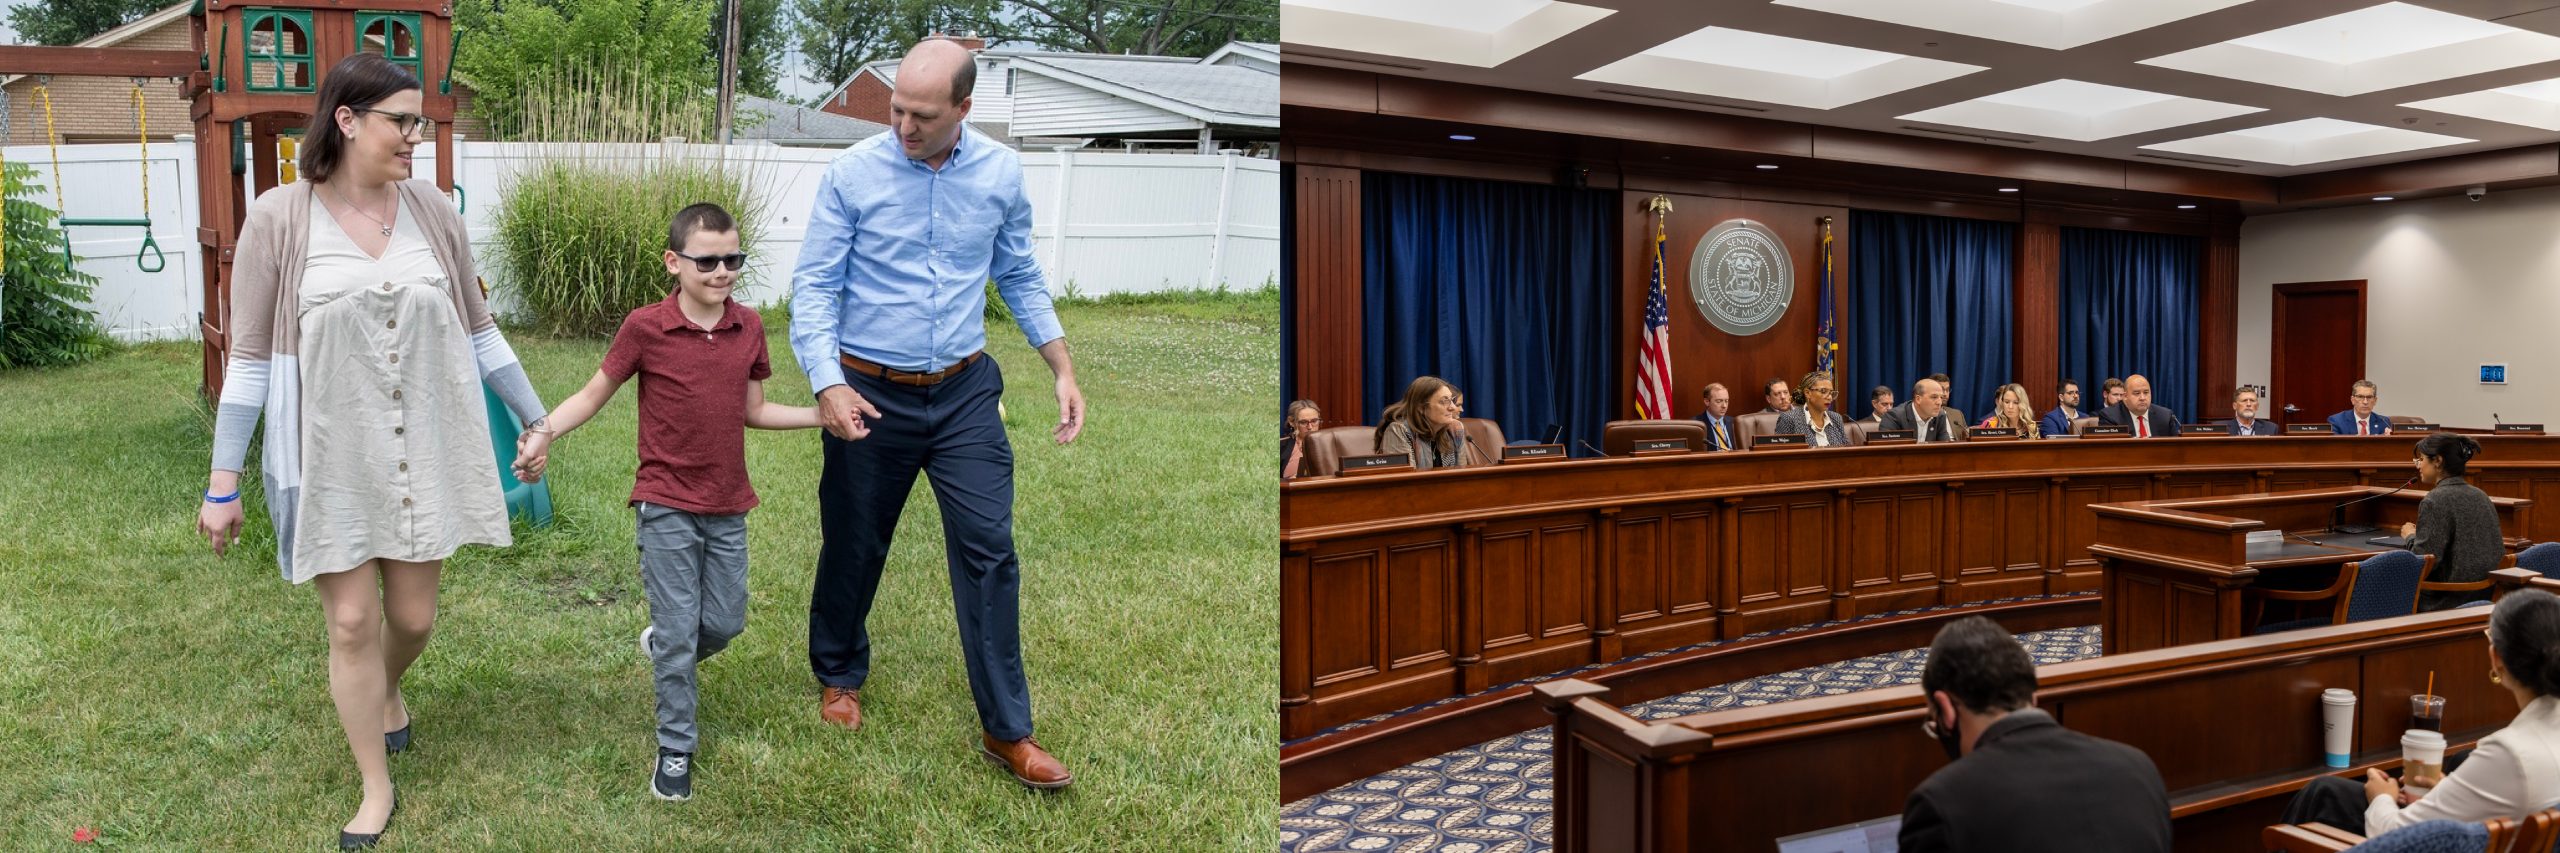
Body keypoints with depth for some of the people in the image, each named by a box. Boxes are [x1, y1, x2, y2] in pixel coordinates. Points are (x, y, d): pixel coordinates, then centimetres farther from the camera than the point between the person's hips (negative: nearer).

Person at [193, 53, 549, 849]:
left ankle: (386, 693, 47)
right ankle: (377, 789, 22)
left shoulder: (432, 210, 0)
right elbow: (249, 357, -5)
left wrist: (538, 418, 11)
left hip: (424, 452, 2)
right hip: (329, 459, -2)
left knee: (413, 617, 11)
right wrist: (222, 482, -3)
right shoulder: (278, 218, -8)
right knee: (351, 623, 3)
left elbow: (478, 331, 8)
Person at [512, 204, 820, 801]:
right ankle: (675, 747, 20)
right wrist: (544, 434, -17)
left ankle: (663, 646, 45)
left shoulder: (748, 327, 1)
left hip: (728, 509, 4)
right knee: (679, 631, 2)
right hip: (667, 509, -4)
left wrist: (826, 415, 3)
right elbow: (594, 394, -1)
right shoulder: (646, 327, -10)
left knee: (725, 623, 11)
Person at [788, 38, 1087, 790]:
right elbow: (814, 285, -8)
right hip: (870, 395, -1)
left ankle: (1006, 732, 8)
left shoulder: (1001, 173, -3)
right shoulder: (851, 174, -10)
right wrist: (827, 383, -22)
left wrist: (1064, 370, 1)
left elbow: (1021, 278, 7)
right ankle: (839, 678, 42)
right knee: (853, 550, 14)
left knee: (990, 553, -2)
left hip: (965, 392, 1)